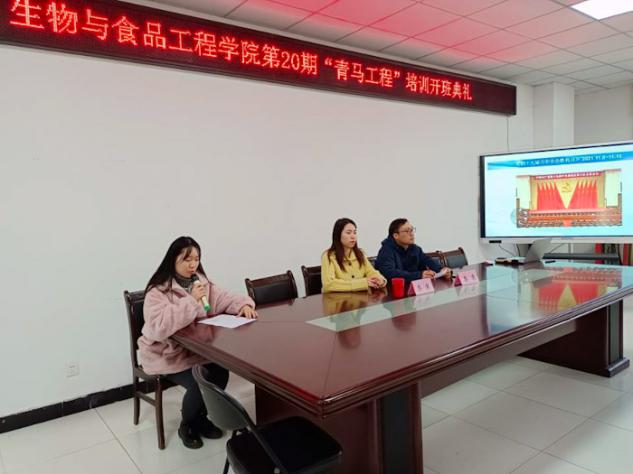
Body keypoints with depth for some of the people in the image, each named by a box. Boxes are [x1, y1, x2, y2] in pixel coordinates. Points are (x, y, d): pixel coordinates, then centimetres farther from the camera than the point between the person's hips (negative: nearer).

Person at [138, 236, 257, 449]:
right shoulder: (158, 290, -19)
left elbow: (224, 299, 1)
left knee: (220, 372, -17)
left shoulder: (201, 281, 2)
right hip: (166, 354, -6)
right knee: (199, 383, -24)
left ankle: (200, 418, 12)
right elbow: (160, 326, -32)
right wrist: (191, 301, -32)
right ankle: (187, 426, 9)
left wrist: (244, 305, -21)